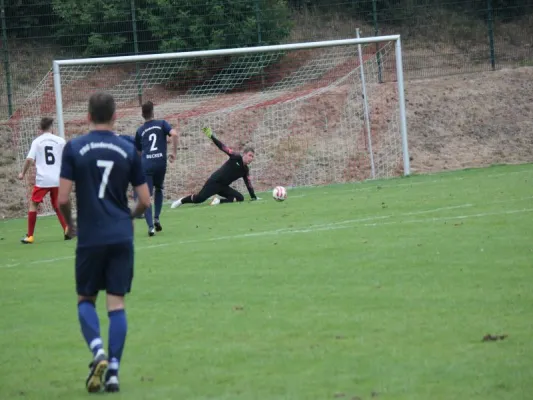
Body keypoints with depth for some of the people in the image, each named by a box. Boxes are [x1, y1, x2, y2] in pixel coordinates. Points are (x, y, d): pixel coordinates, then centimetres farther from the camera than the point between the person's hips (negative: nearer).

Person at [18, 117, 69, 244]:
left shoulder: (37, 141, 0)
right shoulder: (60, 141, 2)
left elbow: (29, 159, -8)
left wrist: (23, 173, 5)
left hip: (42, 180, -2)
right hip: (57, 179, 2)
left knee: (33, 204, 9)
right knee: (57, 206, 17)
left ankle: (30, 236, 6)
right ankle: (67, 230, -2)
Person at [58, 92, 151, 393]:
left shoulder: (74, 149, -3)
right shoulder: (128, 150, 2)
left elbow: (63, 199, -7)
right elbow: (145, 201, 4)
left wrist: (70, 223, 13)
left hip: (90, 238, -1)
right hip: (122, 237, 1)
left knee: (86, 299, 13)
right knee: (117, 303, 4)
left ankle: (99, 353, -11)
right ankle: (113, 371, -1)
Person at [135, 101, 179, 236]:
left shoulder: (140, 131, 15)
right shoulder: (161, 124, 11)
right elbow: (174, 134, -7)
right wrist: (174, 152, 0)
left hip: (146, 164, -1)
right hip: (161, 162, 1)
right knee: (159, 189, 26)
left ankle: (151, 226, -18)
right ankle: (156, 218, 13)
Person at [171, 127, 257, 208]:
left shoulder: (245, 170, 10)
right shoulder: (236, 158, -8)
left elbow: (249, 184, 15)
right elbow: (224, 148, -14)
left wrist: (254, 197, 10)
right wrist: (212, 137, -24)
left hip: (224, 187, 7)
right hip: (214, 182, -7)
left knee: (240, 198, -10)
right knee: (199, 198, -20)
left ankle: (219, 200, -13)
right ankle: (181, 201, 4)